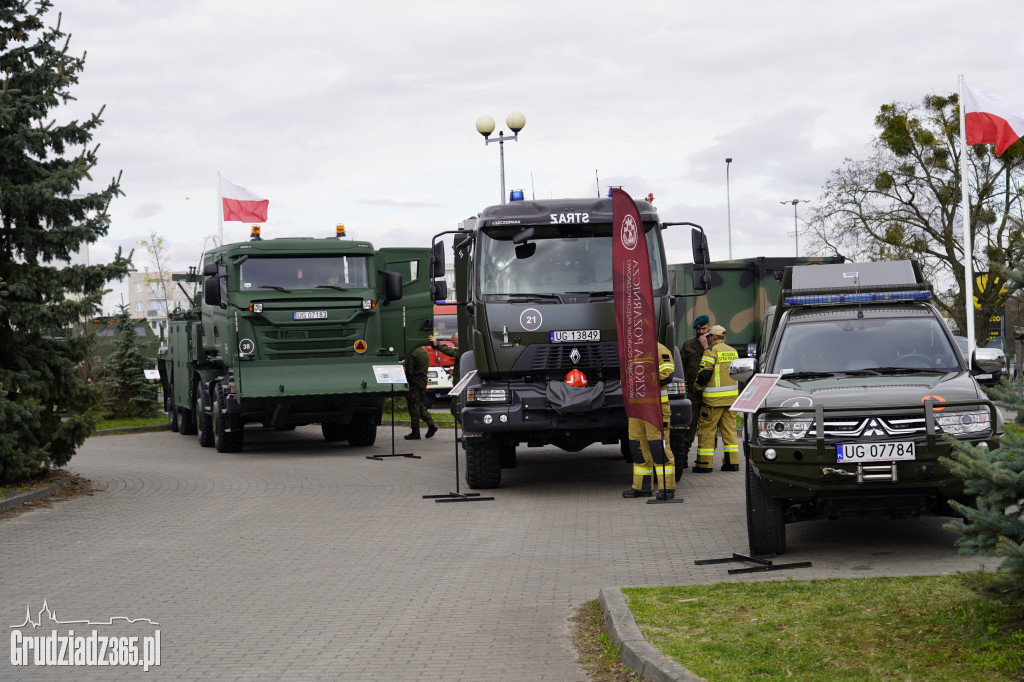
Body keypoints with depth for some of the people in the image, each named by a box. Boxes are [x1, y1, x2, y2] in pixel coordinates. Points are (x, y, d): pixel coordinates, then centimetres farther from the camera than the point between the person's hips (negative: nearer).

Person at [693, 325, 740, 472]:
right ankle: (732, 461, 8)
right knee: (729, 429, 11)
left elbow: (704, 374, -13)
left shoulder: (711, 352, -11)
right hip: (731, 396, 7)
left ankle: (704, 463, -1)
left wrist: (698, 386, 4)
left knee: (706, 429, 0)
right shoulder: (733, 351, 12)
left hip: (714, 398, -7)